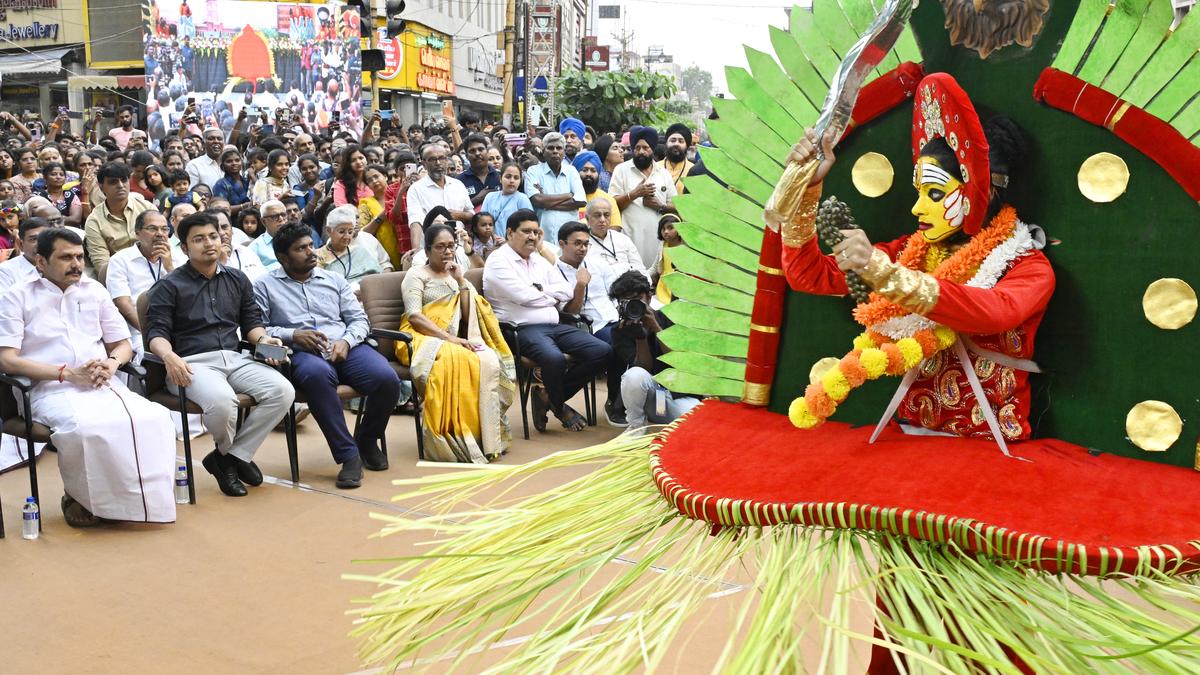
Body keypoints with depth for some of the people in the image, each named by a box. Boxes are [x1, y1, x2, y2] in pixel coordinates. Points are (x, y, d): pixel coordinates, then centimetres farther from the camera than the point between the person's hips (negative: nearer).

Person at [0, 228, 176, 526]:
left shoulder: (94, 290, 19)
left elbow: (124, 344, 22)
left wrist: (112, 362, -3)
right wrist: (67, 373, -14)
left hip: (103, 385, 4)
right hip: (52, 389, -3)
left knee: (154, 417, -29)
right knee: (85, 427, -38)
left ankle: (144, 498, -15)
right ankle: (78, 497, -9)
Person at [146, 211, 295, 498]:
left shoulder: (237, 280, 21)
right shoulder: (169, 286, 7)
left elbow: (251, 321, 24)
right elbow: (156, 332, -1)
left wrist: (263, 338, 1)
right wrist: (169, 356, -23)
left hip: (235, 358, 5)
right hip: (192, 363, -5)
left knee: (283, 391, -22)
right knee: (222, 399, -37)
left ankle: (229, 458, -9)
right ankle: (234, 455, -2)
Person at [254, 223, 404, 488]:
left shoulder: (334, 280, 23)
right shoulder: (266, 286, 13)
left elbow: (359, 319, 17)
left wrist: (346, 341, -4)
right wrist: (293, 334, -12)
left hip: (346, 348, 4)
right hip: (302, 354, -3)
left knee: (387, 379, -27)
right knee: (317, 374, -42)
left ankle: (367, 440, 3)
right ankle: (348, 454, -30)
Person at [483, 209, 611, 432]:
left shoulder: (539, 261, 23)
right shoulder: (498, 261, -1)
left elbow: (568, 291, 14)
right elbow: (524, 296, -13)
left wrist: (540, 290, -1)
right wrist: (552, 296, 5)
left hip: (554, 326, 8)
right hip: (523, 329, -8)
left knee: (602, 351, -8)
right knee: (555, 358, -37)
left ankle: (548, 396, 2)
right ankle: (560, 408, -3)